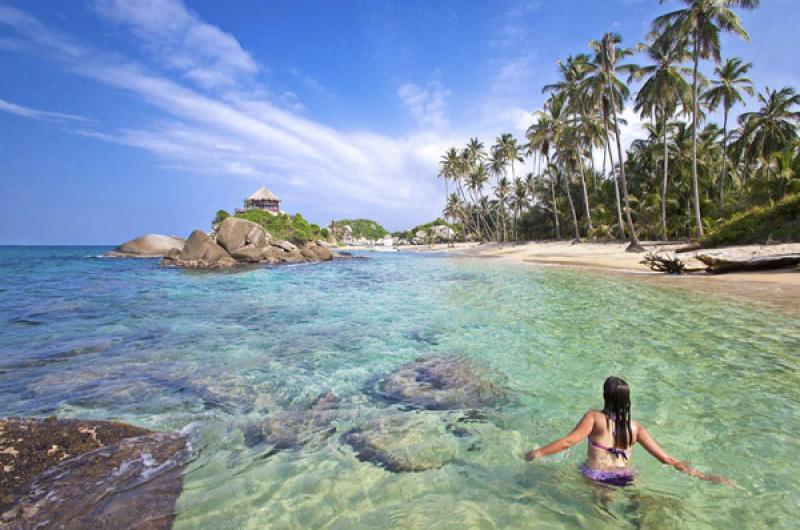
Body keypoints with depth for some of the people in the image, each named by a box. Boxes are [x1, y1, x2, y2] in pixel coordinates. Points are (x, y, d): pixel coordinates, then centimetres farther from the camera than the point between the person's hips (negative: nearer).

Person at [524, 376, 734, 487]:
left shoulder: (594, 417, -6)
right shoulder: (636, 427, 5)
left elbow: (568, 441, -14)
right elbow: (666, 459, 5)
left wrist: (538, 452, -6)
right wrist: (704, 476, 16)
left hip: (596, 478, -5)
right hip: (624, 479, 5)